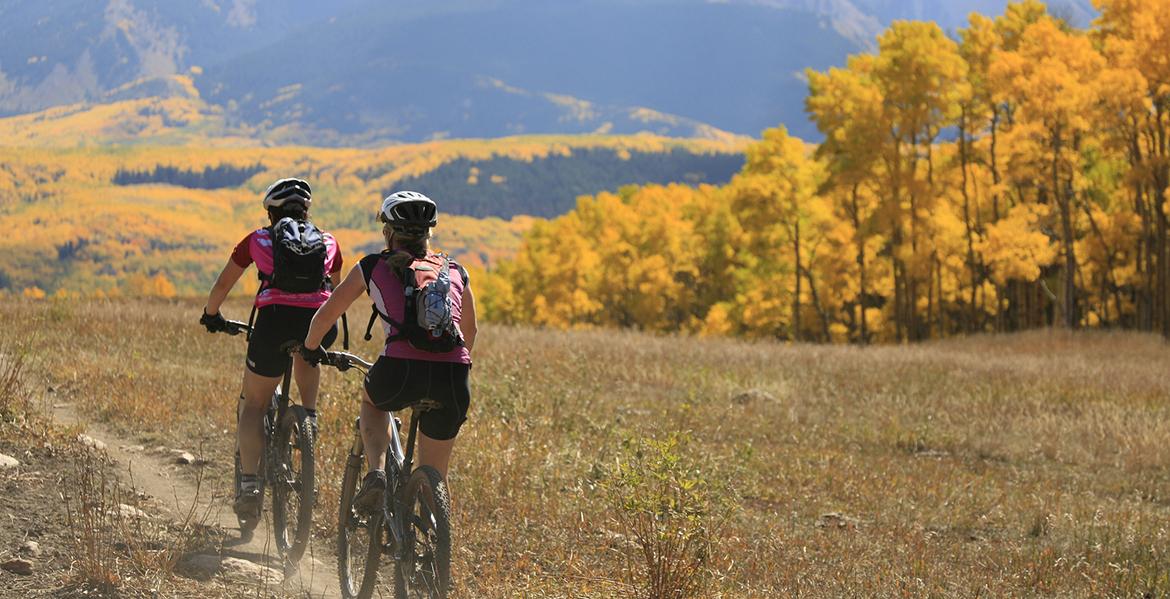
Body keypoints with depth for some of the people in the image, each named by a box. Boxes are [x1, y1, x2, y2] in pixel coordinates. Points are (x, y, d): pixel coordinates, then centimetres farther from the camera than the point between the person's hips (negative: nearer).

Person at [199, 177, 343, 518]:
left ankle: (249, 485, -1)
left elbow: (222, 285, 31)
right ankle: (309, 414, 20)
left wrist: (211, 316, 49)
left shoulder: (257, 240, 22)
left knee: (253, 403, 13)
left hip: (276, 317, -2)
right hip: (321, 323, 2)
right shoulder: (328, 243, 25)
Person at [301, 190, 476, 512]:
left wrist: (310, 348, 44)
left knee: (372, 401, 35)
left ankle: (376, 472, 10)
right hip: (454, 377, 2)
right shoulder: (455, 272, 23)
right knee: (433, 478, 20)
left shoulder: (373, 267, 16)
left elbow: (326, 315, 24)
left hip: (400, 369, -2)